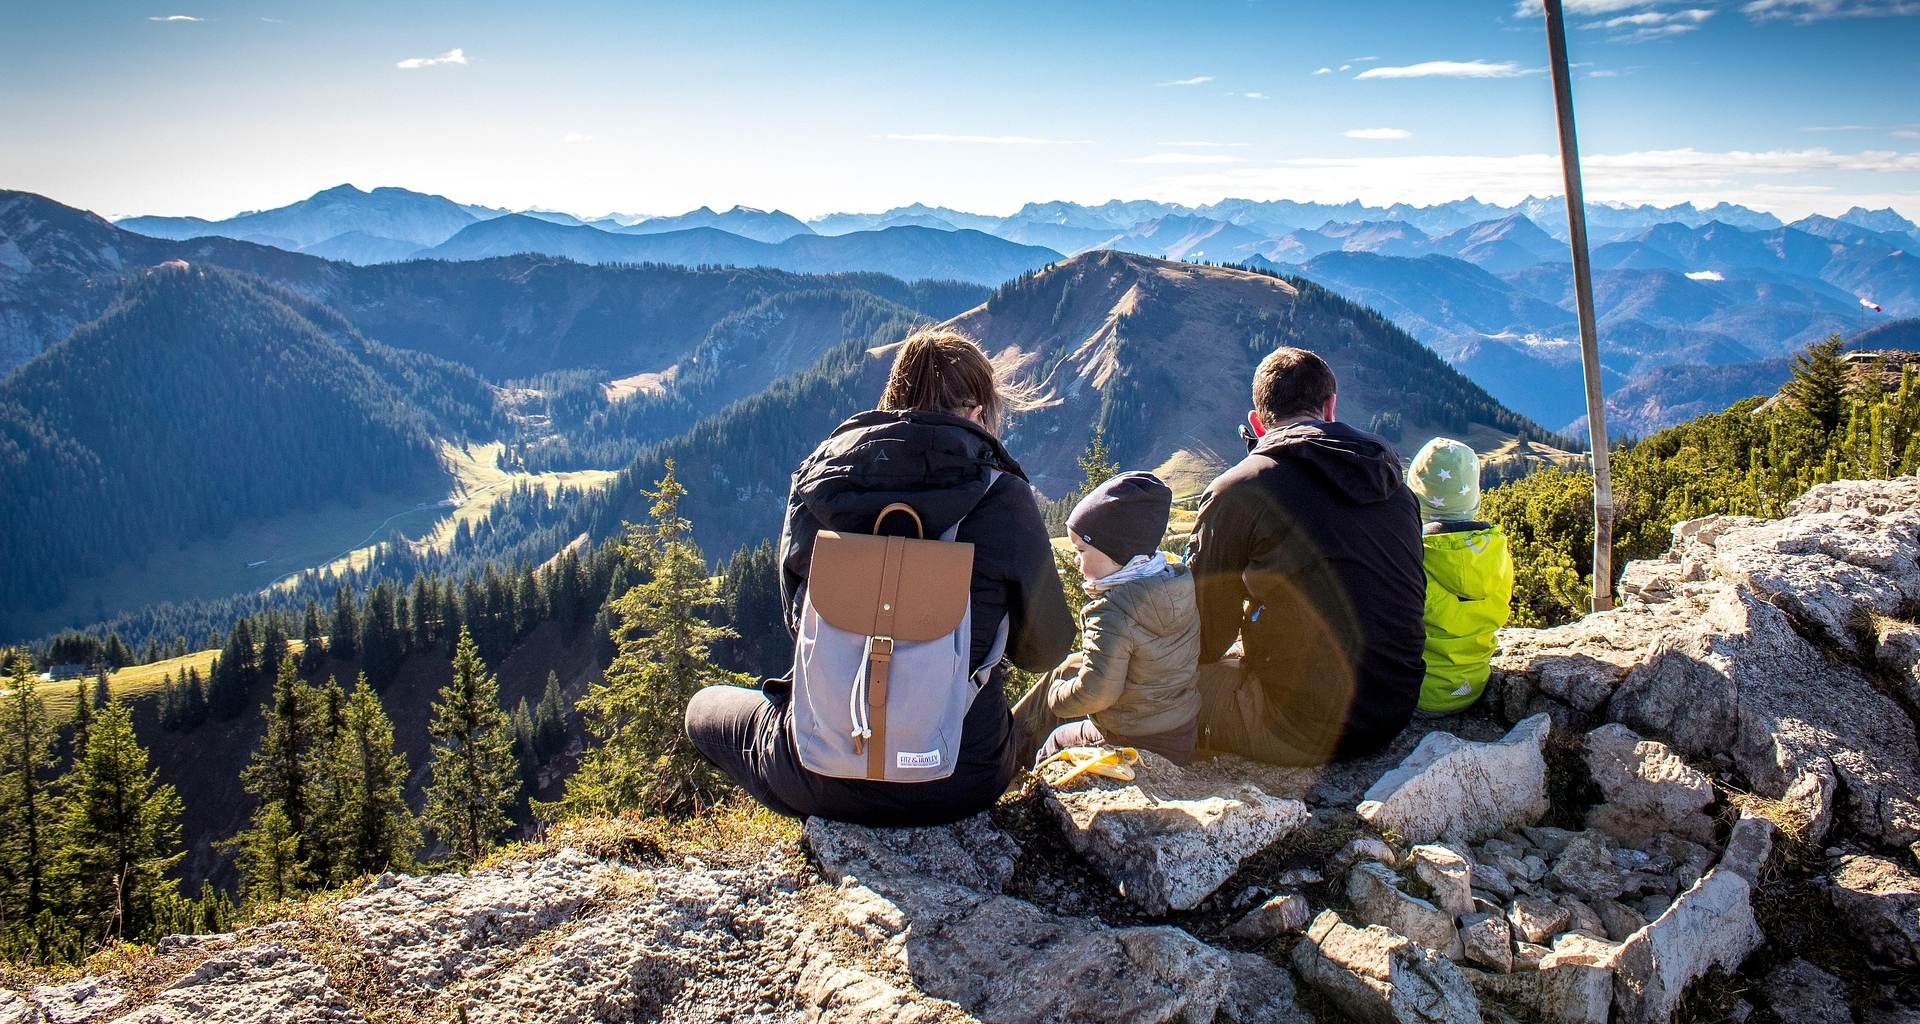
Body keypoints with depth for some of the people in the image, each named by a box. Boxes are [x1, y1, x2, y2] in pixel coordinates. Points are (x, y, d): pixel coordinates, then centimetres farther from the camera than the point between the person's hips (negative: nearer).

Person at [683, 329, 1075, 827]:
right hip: (961, 784, 2)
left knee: (705, 706, 30)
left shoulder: (815, 481, -5)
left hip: (820, 780, -1)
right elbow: (1045, 651, 0)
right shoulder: (1002, 497, -12)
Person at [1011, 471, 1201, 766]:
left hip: (1136, 747, -8)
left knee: (1058, 739, 18)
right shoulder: (1178, 586, -6)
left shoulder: (1112, 612, -29)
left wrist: (1057, 696, -7)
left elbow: (1096, 692, -28)